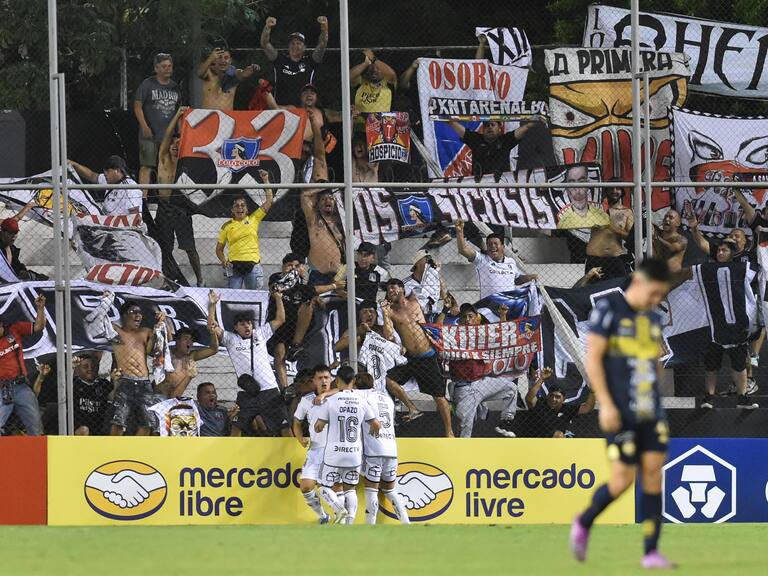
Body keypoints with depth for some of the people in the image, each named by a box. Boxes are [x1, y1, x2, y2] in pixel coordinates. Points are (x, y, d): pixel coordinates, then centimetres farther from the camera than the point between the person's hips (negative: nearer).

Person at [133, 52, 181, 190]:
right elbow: (137, 106, -5)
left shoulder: (174, 87, 14)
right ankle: (143, 197, -13)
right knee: (146, 167, -10)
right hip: (150, 134, -6)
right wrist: (144, 126, -14)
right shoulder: (147, 85, -2)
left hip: (169, 135, 6)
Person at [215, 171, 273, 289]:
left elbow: (268, 201, 6)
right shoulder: (227, 226, 7)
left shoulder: (253, 219, 8)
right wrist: (224, 261, -7)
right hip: (234, 266, 0)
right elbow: (219, 249, 12)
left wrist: (266, 180, 1)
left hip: (252, 265, 0)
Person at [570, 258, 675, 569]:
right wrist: (605, 404, -15)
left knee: (653, 473, -4)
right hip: (620, 414, -6)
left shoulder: (653, 319, 14)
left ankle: (651, 552, -2)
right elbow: (593, 358, -9)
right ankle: (583, 523, 19)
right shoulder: (608, 309, -5)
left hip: (650, 413, 6)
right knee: (623, 478, -8)